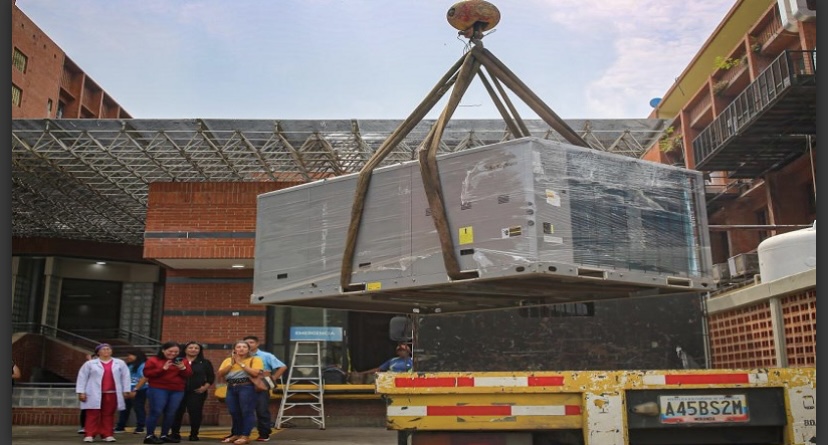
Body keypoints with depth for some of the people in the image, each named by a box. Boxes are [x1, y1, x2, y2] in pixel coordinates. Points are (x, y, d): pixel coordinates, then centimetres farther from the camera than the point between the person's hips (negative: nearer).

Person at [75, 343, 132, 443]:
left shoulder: (120, 363, 7)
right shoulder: (90, 363, 3)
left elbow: (125, 376, 9)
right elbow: (82, 378, 3)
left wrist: (126, 390, 4)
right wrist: (81, 392, -3)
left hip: (112, 394, 2)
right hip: (95, 394, -2)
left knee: (108, 415, 6)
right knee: (92, 415, -3)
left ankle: (107, 435, 11)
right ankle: (89, 435, 3)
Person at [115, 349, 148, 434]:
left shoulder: (143, 365, -10)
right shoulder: (129, 365, 16)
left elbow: (144, 378, -19)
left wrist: (135, 390, -22)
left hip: (139, 391, -9)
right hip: (128, 390, 9)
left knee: (139, 408, -3)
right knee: (124, 408, 14)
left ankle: (140, 427, 3)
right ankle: (120, 427, 22)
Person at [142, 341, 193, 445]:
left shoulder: (183, 361, 12)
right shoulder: (153, 360, 2)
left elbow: (189, 375, 8)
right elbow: (147, 373, -7)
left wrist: (183, 368, -13)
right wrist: (163, 368, -14)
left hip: (177, 391, 4)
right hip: (158, 389, -4)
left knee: (171, 414, 1)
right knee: (156, 412, -10)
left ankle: (164, 436, 11)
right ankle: (149, 436, -2)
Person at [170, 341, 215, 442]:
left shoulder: (205, 363, 8)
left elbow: (211, 376, 8)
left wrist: (205, 387, -4)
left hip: (197, 392, 0)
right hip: (179, 391, 0)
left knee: (195, 413, 0)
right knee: (177, 412, 2)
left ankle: (194, 434, 9)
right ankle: (175, 433, 15)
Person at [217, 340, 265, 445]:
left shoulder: (254, 359, -1)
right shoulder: (228, 360, 15)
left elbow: (255, 373, -16)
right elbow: (220, 374, 5)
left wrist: (241, 363, -11)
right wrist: (232, 364, -5)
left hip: (247, 388, -5)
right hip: (231, 388, 6)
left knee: (247, 412, -7)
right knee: (234, 412, 10)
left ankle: (245, 436, -3)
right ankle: (236, 434, 23)